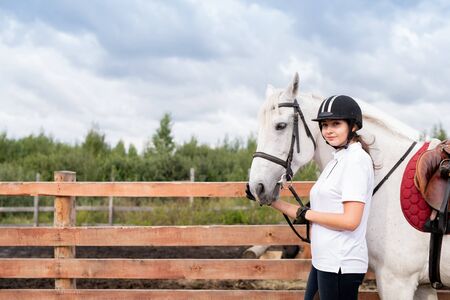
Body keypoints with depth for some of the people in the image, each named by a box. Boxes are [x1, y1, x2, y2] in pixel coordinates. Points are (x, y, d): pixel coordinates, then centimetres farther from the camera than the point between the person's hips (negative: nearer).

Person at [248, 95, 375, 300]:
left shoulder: (356, 160, -12)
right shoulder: (337, 161, 15)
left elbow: (350, 221, -21)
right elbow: (309, 218, 15)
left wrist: (306, 213, -10)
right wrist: (273, 202, 11)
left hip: (341, 264, -9)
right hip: (324, 261, 9)